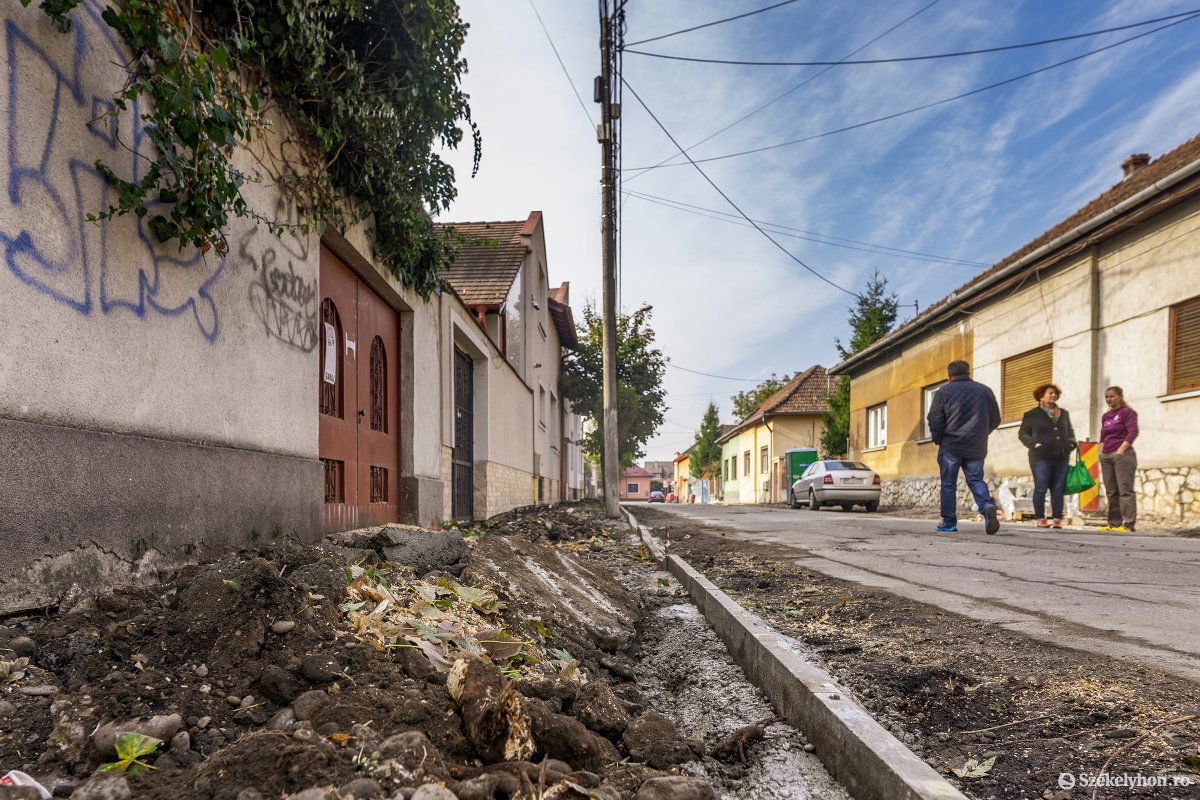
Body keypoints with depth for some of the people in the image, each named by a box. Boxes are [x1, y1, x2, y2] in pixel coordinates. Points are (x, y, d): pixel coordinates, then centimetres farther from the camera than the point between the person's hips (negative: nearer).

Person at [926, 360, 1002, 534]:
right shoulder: (985, 391, 10)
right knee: (976, 480, 11)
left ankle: (949, 522, 9)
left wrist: (937, 439, 7)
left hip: (951, 446, -3)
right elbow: (995, 419, 15)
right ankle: (987, 506, -16)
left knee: (948, 484, 6)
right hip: (977, 448, 3)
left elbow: (934, 419, -7)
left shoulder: (944, 391, -1)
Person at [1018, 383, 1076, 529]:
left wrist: (1072, 442, 10)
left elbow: (1070, 431, 29)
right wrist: (1033, 444, -11)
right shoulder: (1031, 415, 4)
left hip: (1062, 458, 4)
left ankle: (1057, 519, 7)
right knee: (1041, 489, -3)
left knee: (1058, 489, 3)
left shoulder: (1064, 413, 18)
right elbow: (1022, 434, 4)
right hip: (1041, 457, -4)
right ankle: (1041, 519, 2)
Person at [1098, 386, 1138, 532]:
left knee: (1125, 490, -10)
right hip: (1106, 456, 7)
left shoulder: (1127, 412, -1)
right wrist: (1102, 454, 11)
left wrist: (1120, 451, -14)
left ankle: (1129, 524, -11)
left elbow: (1133, 432, -10)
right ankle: (1114, 523, 10)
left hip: (1122, 454, -7)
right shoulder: (1105, 416, 19)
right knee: (1111, 492, 7)